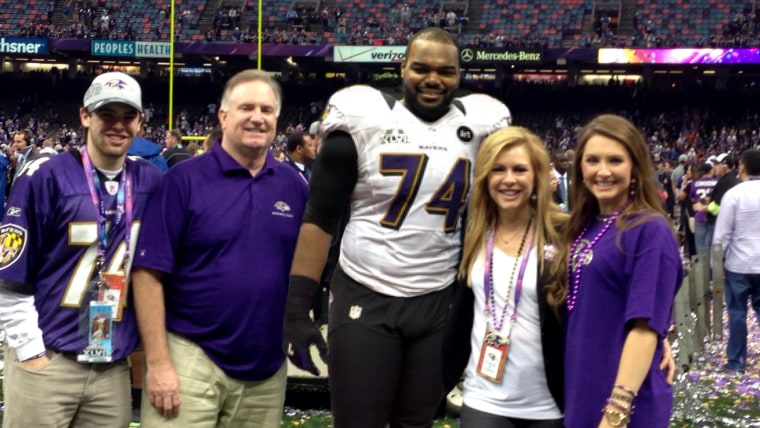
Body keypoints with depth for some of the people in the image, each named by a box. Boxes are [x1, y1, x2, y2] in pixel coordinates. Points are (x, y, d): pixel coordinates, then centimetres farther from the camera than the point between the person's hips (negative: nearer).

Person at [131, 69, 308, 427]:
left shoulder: (294, 185, 5)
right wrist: (157, 362, -12)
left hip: (267, 367, 4)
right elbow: (149, 273, -9)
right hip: (191, 358, -4)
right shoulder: (184, 180, -6)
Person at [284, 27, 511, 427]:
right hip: (365, 299, -3)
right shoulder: (364, 119, -6)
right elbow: (319, 218, -5)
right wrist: (297, 307, -10)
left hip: (438, 304, 3)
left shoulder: (478, 127, 3)